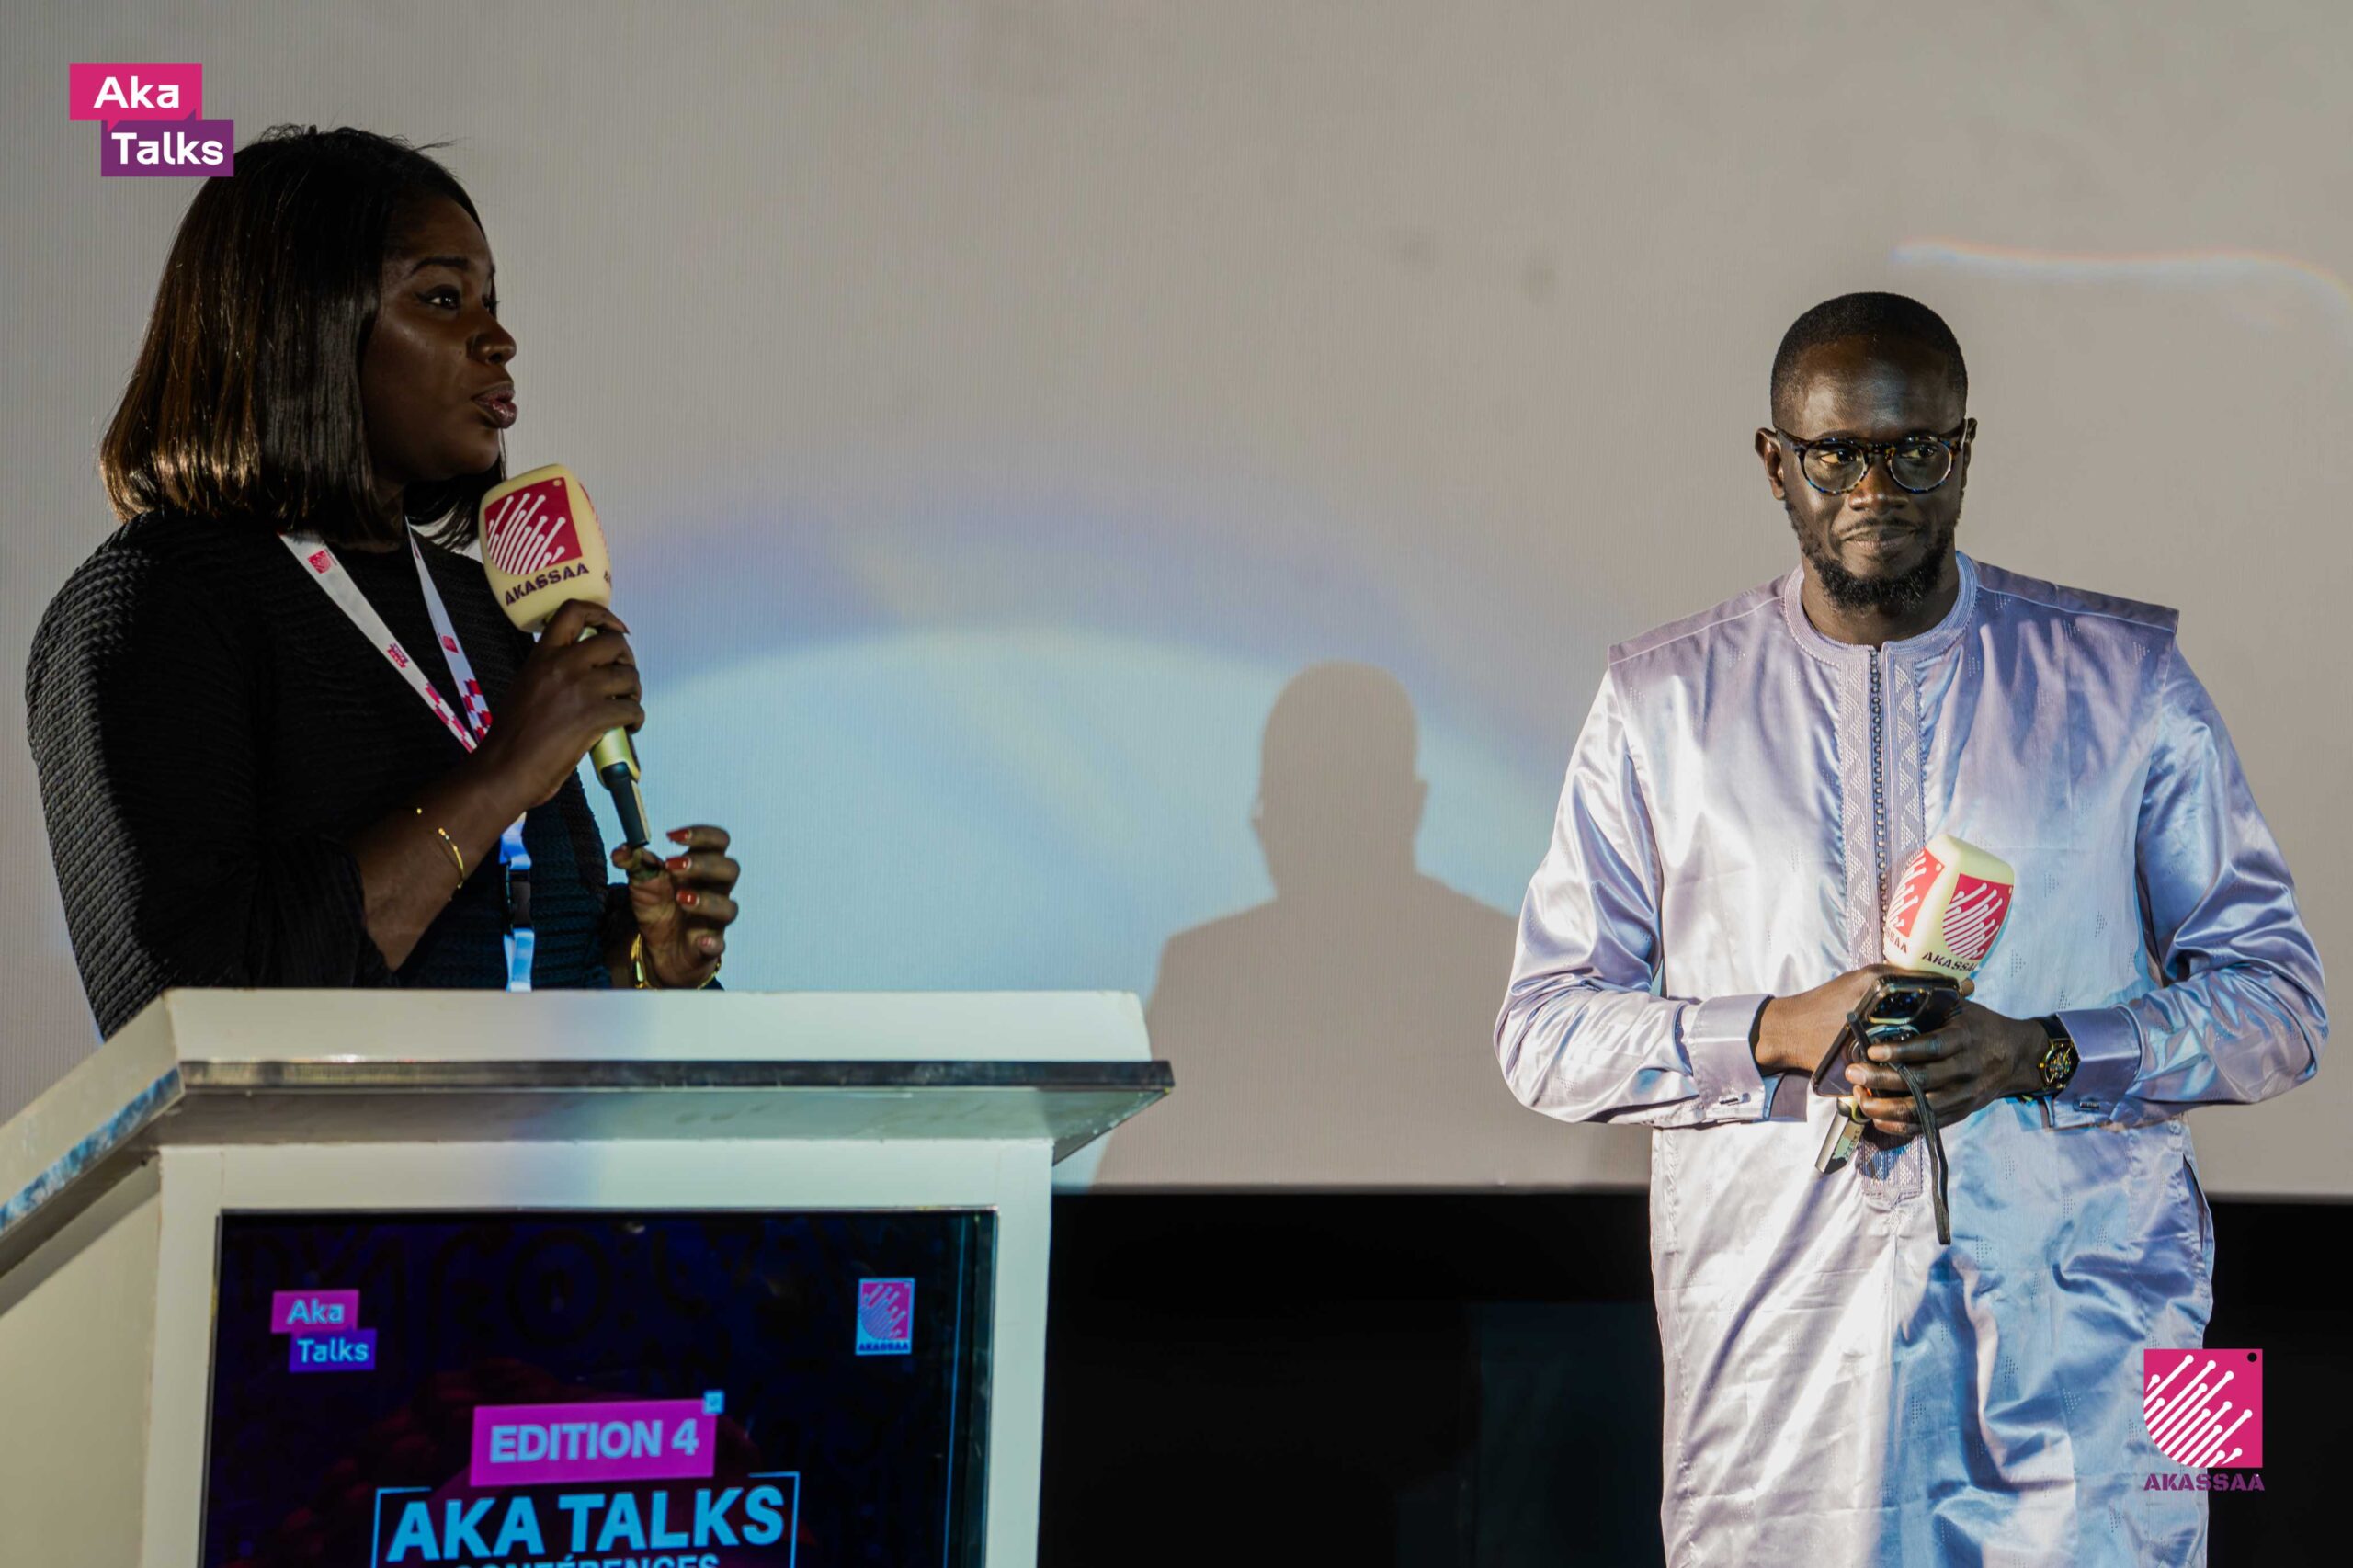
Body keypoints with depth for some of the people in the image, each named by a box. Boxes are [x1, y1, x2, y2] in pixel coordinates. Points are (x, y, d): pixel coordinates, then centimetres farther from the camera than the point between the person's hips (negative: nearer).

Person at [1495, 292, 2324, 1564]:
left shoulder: (2127, 679, 6)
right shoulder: (1662, 700, 7)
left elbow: (2276, 997, 6)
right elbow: (1545, 1030, 5)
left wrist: (2043, 1053, -12)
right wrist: (1778, 1032, -12)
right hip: (1775, 1352, 0)